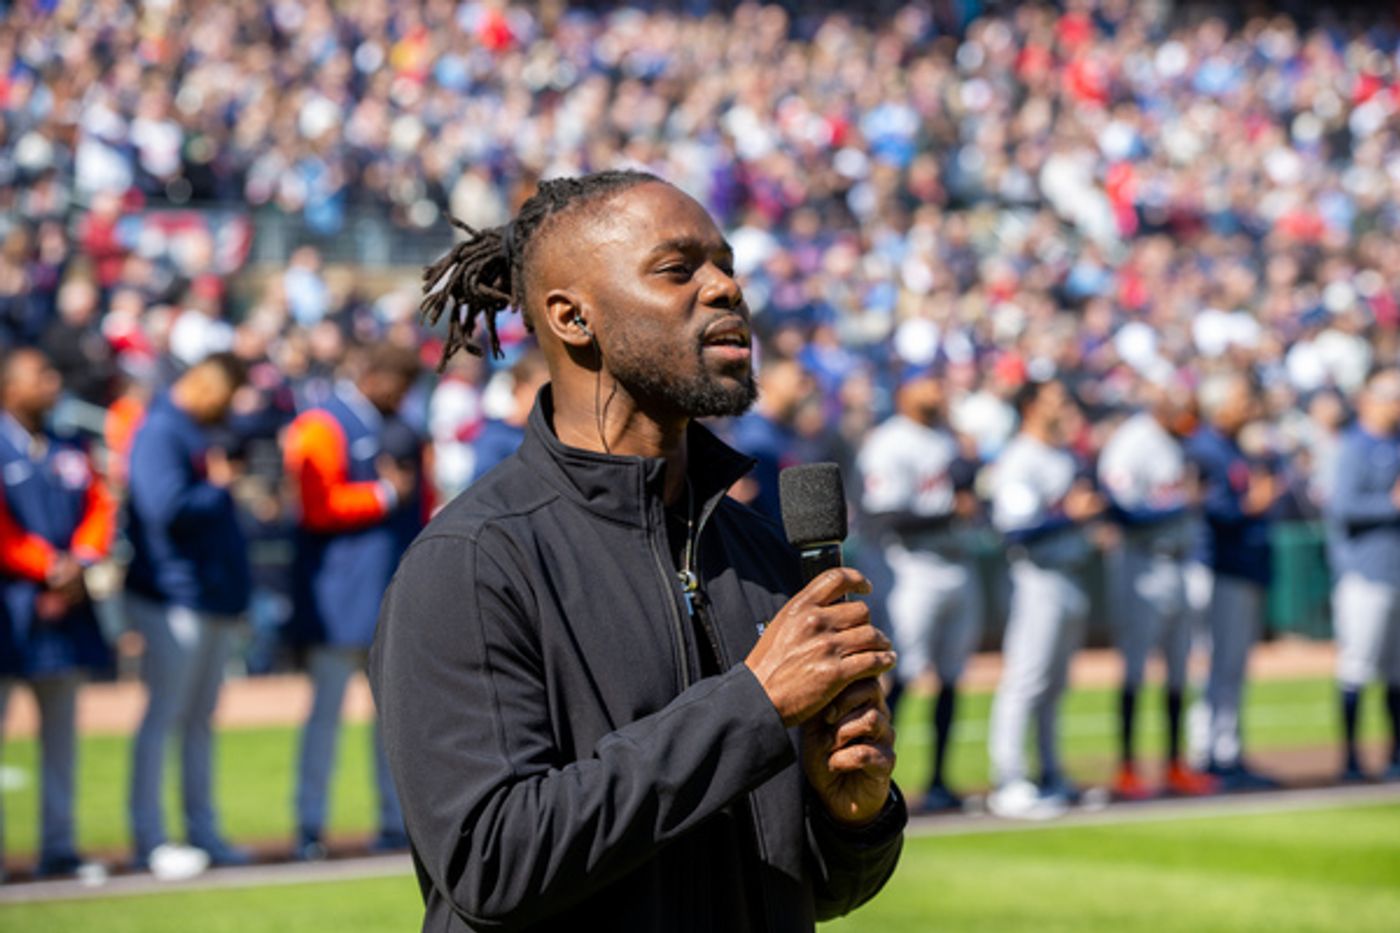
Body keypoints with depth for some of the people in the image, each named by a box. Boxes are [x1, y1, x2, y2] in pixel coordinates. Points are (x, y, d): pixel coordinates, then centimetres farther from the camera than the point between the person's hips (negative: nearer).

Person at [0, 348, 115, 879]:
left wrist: (79, 564, -8)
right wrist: (48, 568, -16)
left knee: (61, 729, 11)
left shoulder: (69, 452, 12)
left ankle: (58, 848, 17)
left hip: (65, 610, 7)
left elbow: (100, 507, 8)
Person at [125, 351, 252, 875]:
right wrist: (219, 488, -10)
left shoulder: (197, 433, 16)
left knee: (200, 719, 13)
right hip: (175, 599, -9)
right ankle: (149, 840, 0)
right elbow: (170, 509, -25)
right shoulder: (160, 432, -13)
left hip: (215, 598, 9)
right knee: (164, 716, -4)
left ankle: (203, 833, 19)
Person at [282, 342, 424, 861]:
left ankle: (396, 823, 14)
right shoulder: (321, 428, -7)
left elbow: (419, 501, 26)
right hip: (340, 598, -8)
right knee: (327, 708, -3)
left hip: (397, 593, 8)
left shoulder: (397, 430, 18)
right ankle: (309, 830, 1)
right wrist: (385, 494, -14)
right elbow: (318, 507, -17)